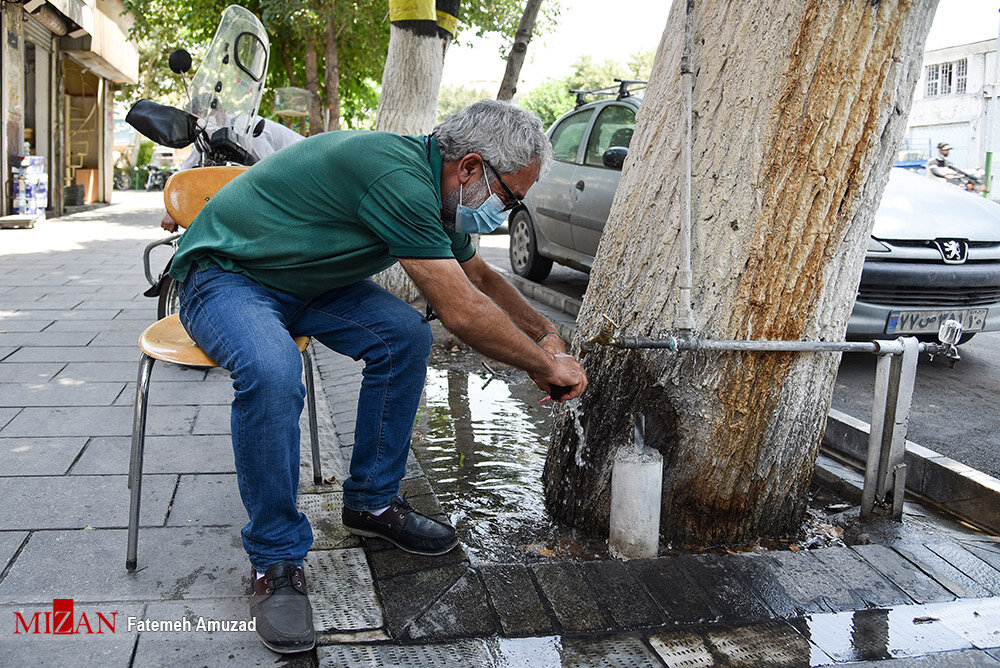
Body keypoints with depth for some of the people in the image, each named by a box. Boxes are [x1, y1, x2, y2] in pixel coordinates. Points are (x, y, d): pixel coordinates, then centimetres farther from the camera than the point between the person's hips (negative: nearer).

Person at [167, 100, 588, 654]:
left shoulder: (435, 191, -2)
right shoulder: (398, 177, -33)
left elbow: (480, 278, 16)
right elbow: (461, 311, -31)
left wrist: (545, 333, 11)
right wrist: (546, 365, -18)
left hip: (302, 277, 9)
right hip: (223, 274, -8)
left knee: (404, 334, -10)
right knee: (272, 370, -36)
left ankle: (372, 501, 6)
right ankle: (276, 561, -18)